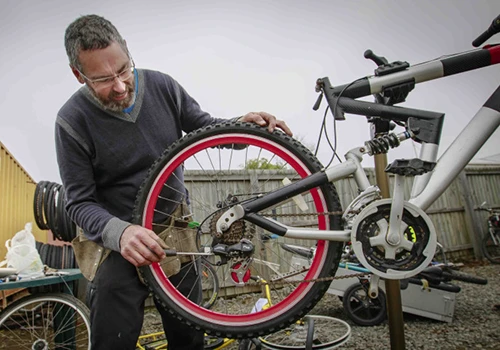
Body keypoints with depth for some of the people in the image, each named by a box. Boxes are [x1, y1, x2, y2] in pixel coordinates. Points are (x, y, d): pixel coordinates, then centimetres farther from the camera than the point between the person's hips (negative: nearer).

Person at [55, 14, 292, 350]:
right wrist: (120, 232, -32)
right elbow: (80, 202, -12)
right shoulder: (72, 120, -13)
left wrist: (242, 125, -17)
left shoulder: (162, 86, -5)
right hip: (116, 241, -2)